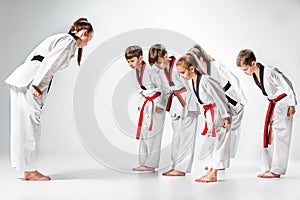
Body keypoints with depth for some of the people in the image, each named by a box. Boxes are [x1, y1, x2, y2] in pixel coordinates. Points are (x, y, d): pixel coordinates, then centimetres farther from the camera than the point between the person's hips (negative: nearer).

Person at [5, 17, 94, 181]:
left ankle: (28, 169, 15)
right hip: (29, 81, -10)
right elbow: (50, 61, -17)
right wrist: (37, 85, -20)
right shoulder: (69, 41, -3)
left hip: (22, 80, 10)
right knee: (30, 124, -6)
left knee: (24, 124, 9)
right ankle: (30, 171, -1)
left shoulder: (60, 39, 26)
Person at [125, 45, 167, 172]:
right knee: (143, 133, 10)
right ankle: (144, 162, 17)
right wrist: (139, 103, 16)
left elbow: (161, 87, -17)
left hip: (156, 104, -9)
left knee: (152, 133, -8)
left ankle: (151, 164, -4)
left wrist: (159, 104, -17)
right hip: (146, 104, 9)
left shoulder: (150, 70, -18)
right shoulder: (135, 72, 9)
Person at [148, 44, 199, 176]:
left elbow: (190, 85, -19)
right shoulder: (163, 69, 5)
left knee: (185, 135, -5)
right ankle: (176, 166, 20)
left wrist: (190, 106, -17)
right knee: (176, 134, 12)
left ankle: (181, 168, 0)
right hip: (176, 100, 9)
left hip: (187, 101, -9)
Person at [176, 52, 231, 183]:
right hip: (209, 114, 10)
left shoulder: (205, 80, -23)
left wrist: (225, 115, -19)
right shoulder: (192, 81, 5)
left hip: (218, 112, -10)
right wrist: (206, 115, 18)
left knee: (218, 142, -4)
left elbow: (219, 97, -21)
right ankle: (210, 171, 21)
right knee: (211, 142, 13)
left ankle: (214, 174, -2)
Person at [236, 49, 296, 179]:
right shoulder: (254, 75, -3)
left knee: (280, 136, -7)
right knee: (268, 135, 7)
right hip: (273, 105, 8)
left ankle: (277, 170, -3)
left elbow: (287, 85, -21)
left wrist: (291, 105, -15)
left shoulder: (269, 72, -28)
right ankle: (268, 168, 13)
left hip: (283, 103, -8)